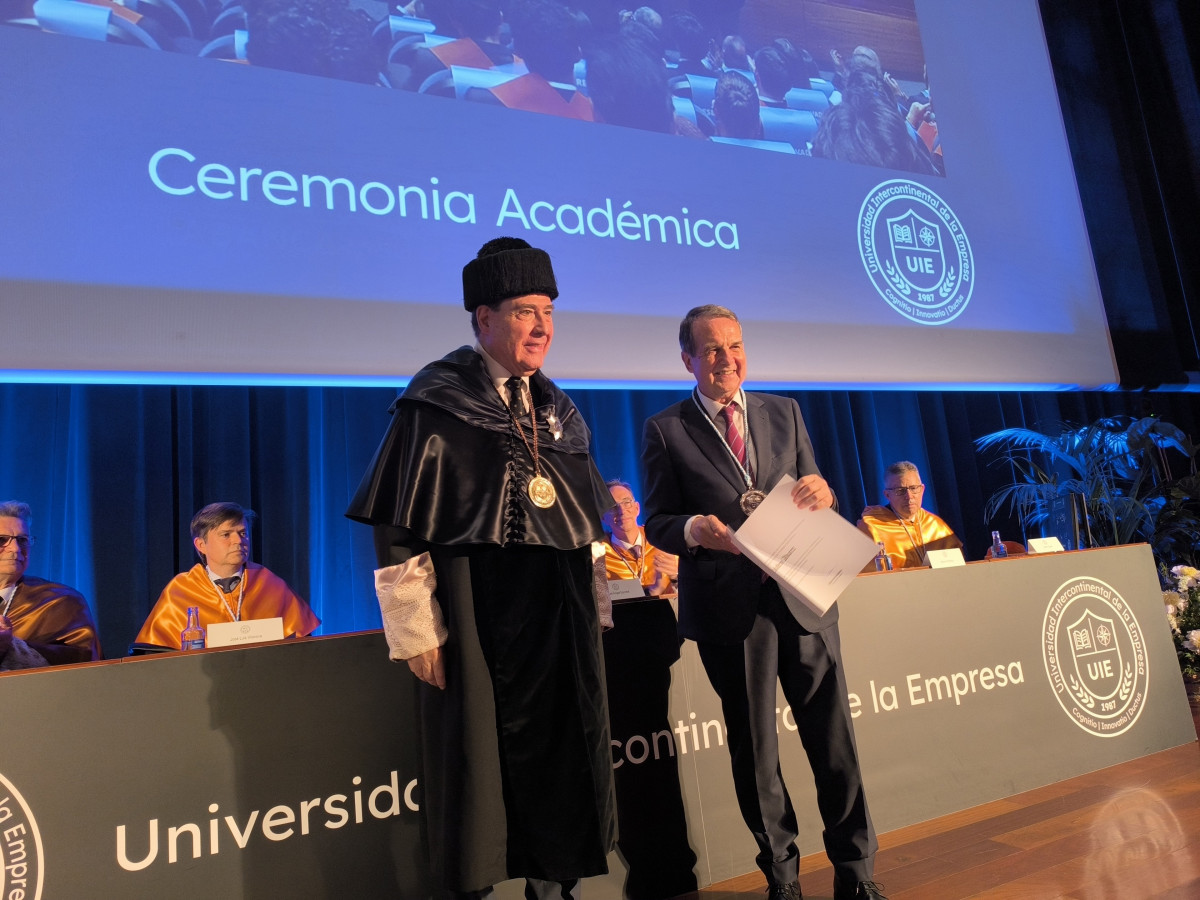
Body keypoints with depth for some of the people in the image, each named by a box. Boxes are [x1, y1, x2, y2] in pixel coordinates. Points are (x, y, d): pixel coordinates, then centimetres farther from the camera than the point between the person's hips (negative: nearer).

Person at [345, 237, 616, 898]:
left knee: (560, 752, 14)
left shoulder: (557, 410, 10)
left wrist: (594, 607, 12)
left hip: (558, 615, 6)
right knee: (478, 759, 7)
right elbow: (397, 528, -11)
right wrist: (417, 631, -13)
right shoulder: (437, 405, -8)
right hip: (476, 620, -5)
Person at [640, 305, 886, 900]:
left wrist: (821, 495, -11)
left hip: (803, 596, 3)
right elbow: (656, 523, 1)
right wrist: (695, 529, -21)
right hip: (729, 606, -2)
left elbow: (811, 497, 13)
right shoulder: (664, 431, 1)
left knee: (834, 737, 8)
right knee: (754, 750, 11)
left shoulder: (784, 413, 12)